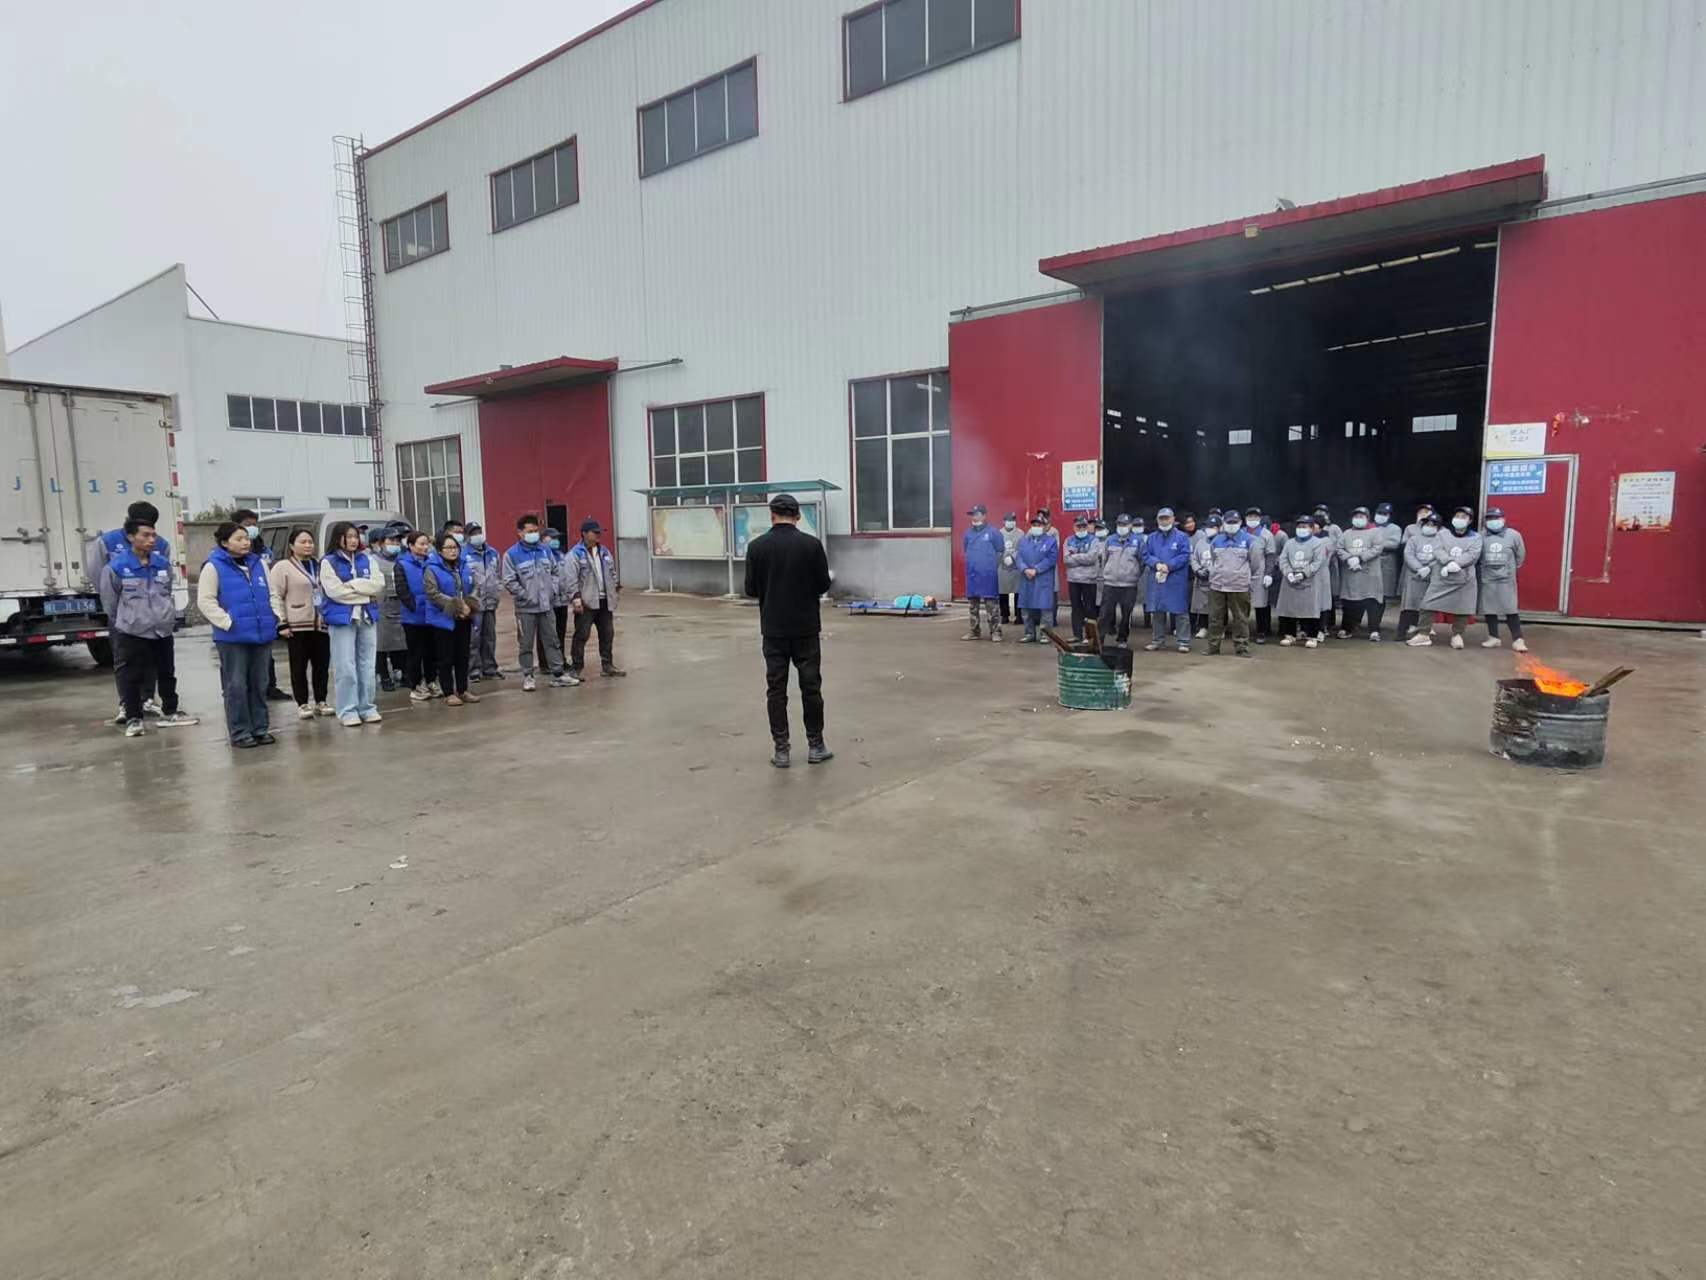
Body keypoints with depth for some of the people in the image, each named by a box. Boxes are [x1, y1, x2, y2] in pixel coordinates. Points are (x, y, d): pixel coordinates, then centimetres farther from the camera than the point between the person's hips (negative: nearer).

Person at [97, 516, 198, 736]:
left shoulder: (163, 564, 1)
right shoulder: (116, 567, -13)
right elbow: (109, 601, -1)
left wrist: (166, 616, 15)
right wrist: (124, 622, 9)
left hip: (163, 630, 5)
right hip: (131, 633, -4)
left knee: (167, 673, 15)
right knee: (131, 677, 2)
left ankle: (170, 713, 28)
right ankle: (133, 719, 12)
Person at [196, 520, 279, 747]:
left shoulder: (259, 563, 11)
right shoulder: (214, 566, -4)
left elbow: (272, 594, 18)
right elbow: (205, 601, -7)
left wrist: (275, 618, 7)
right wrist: (227, 622, -13)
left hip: (263, 634, 5)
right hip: (232, 636, -5)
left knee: (259, 685, 11)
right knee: (236, 686, -1)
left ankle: (260, 728, 19)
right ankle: (239, 732, 6)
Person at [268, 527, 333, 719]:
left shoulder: (320, 566, 16)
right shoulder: (282, 567, 0)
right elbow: (275, 596, -6)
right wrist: (281, 622, -13)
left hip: (321, 624, 5)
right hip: (297, 625, -4)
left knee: (322, 665, 7)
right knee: (299, 667, 1)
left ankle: (320, 701, 17)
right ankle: (303, 704, 8)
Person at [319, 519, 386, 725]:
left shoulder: (367, 559, 12)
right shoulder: (328, 562, 0)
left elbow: (378, 585, 0)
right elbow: (335, 591, -10)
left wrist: (352, 584, -10)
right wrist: (365, 593, -7)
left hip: (367, 616, 4)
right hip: (342, 618, -4)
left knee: (367, 665, 7)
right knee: (346, 667, -4)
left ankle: (367, 708, 14)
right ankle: (347, 711, 1)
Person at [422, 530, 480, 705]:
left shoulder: (463, 567, 10)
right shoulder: (432, 569, -9)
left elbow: (472, 590, 12)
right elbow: (433, 594, -18)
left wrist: (469, 606, -8)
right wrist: (457, 606, -21)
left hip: (463, 620, 6)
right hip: (443, 619, -6)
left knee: (463, 657, 11)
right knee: (445, 659, 1)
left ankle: (463, 690, 21)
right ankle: (449, 694, 8)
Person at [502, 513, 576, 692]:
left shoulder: (545, 550, 7)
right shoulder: (512, 554, -7)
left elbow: (555, 572, 15)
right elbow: (509, 581, -10)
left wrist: (553, 589, 2)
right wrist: (526, 596, -13)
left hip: (546, 605, 4)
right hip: (525, 608, -4)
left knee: (552, 641, 9)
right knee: (526, 644, 4)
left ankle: (558, 674, 15)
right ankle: (527, 677, 13)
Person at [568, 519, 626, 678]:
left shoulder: (604, 551, 14)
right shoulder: (575, 554, -8)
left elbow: (612, 573, 21)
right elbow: (572, 579, -14)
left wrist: (617, 587, 14)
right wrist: (575, 598, -21)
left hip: (605, 601, 7)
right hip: (586, 602, -7)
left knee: (607, 634, 12)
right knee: (581, 635, -3)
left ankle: (607, 665, 22)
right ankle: (577, 668, 4)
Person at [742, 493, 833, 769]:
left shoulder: (757, 546, -5)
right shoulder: (811, 544, -7)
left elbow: (751, 589, -1)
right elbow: (824, 585, -3)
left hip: (774, 629, 1)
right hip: (806, 628, 0)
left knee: (776, 689, 5)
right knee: (811, 687, 8)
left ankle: (781, 750, 5)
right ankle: (815, 746, 14)